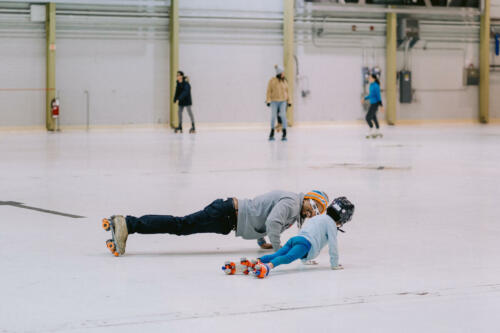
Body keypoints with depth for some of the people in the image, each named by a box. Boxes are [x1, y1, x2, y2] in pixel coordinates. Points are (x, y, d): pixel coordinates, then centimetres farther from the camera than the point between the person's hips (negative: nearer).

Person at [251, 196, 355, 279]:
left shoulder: (317, 218, 41)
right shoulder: (331, 223, 14)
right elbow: (332, 245, 5)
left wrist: (305, 259, 57)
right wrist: (334, 264, 13)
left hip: (293, 239, 8)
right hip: (305, 243, -8)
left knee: (276, 255, -12)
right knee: (288, 257, -31)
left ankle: (256, 261, -36)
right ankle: (268, 266, -57)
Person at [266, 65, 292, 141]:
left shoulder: (284, 81, 7)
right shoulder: (272, 81, -4)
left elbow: (287, 92, 12)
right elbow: (269, 91, -4)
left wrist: (289, 101, 7)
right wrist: (268, 101, -13)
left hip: (283, 101, 2)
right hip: (274, 101, -2)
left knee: (283, 116, -12)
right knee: (273, 117, 0)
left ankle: (284, 134, -9)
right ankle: (272, 134, 16)